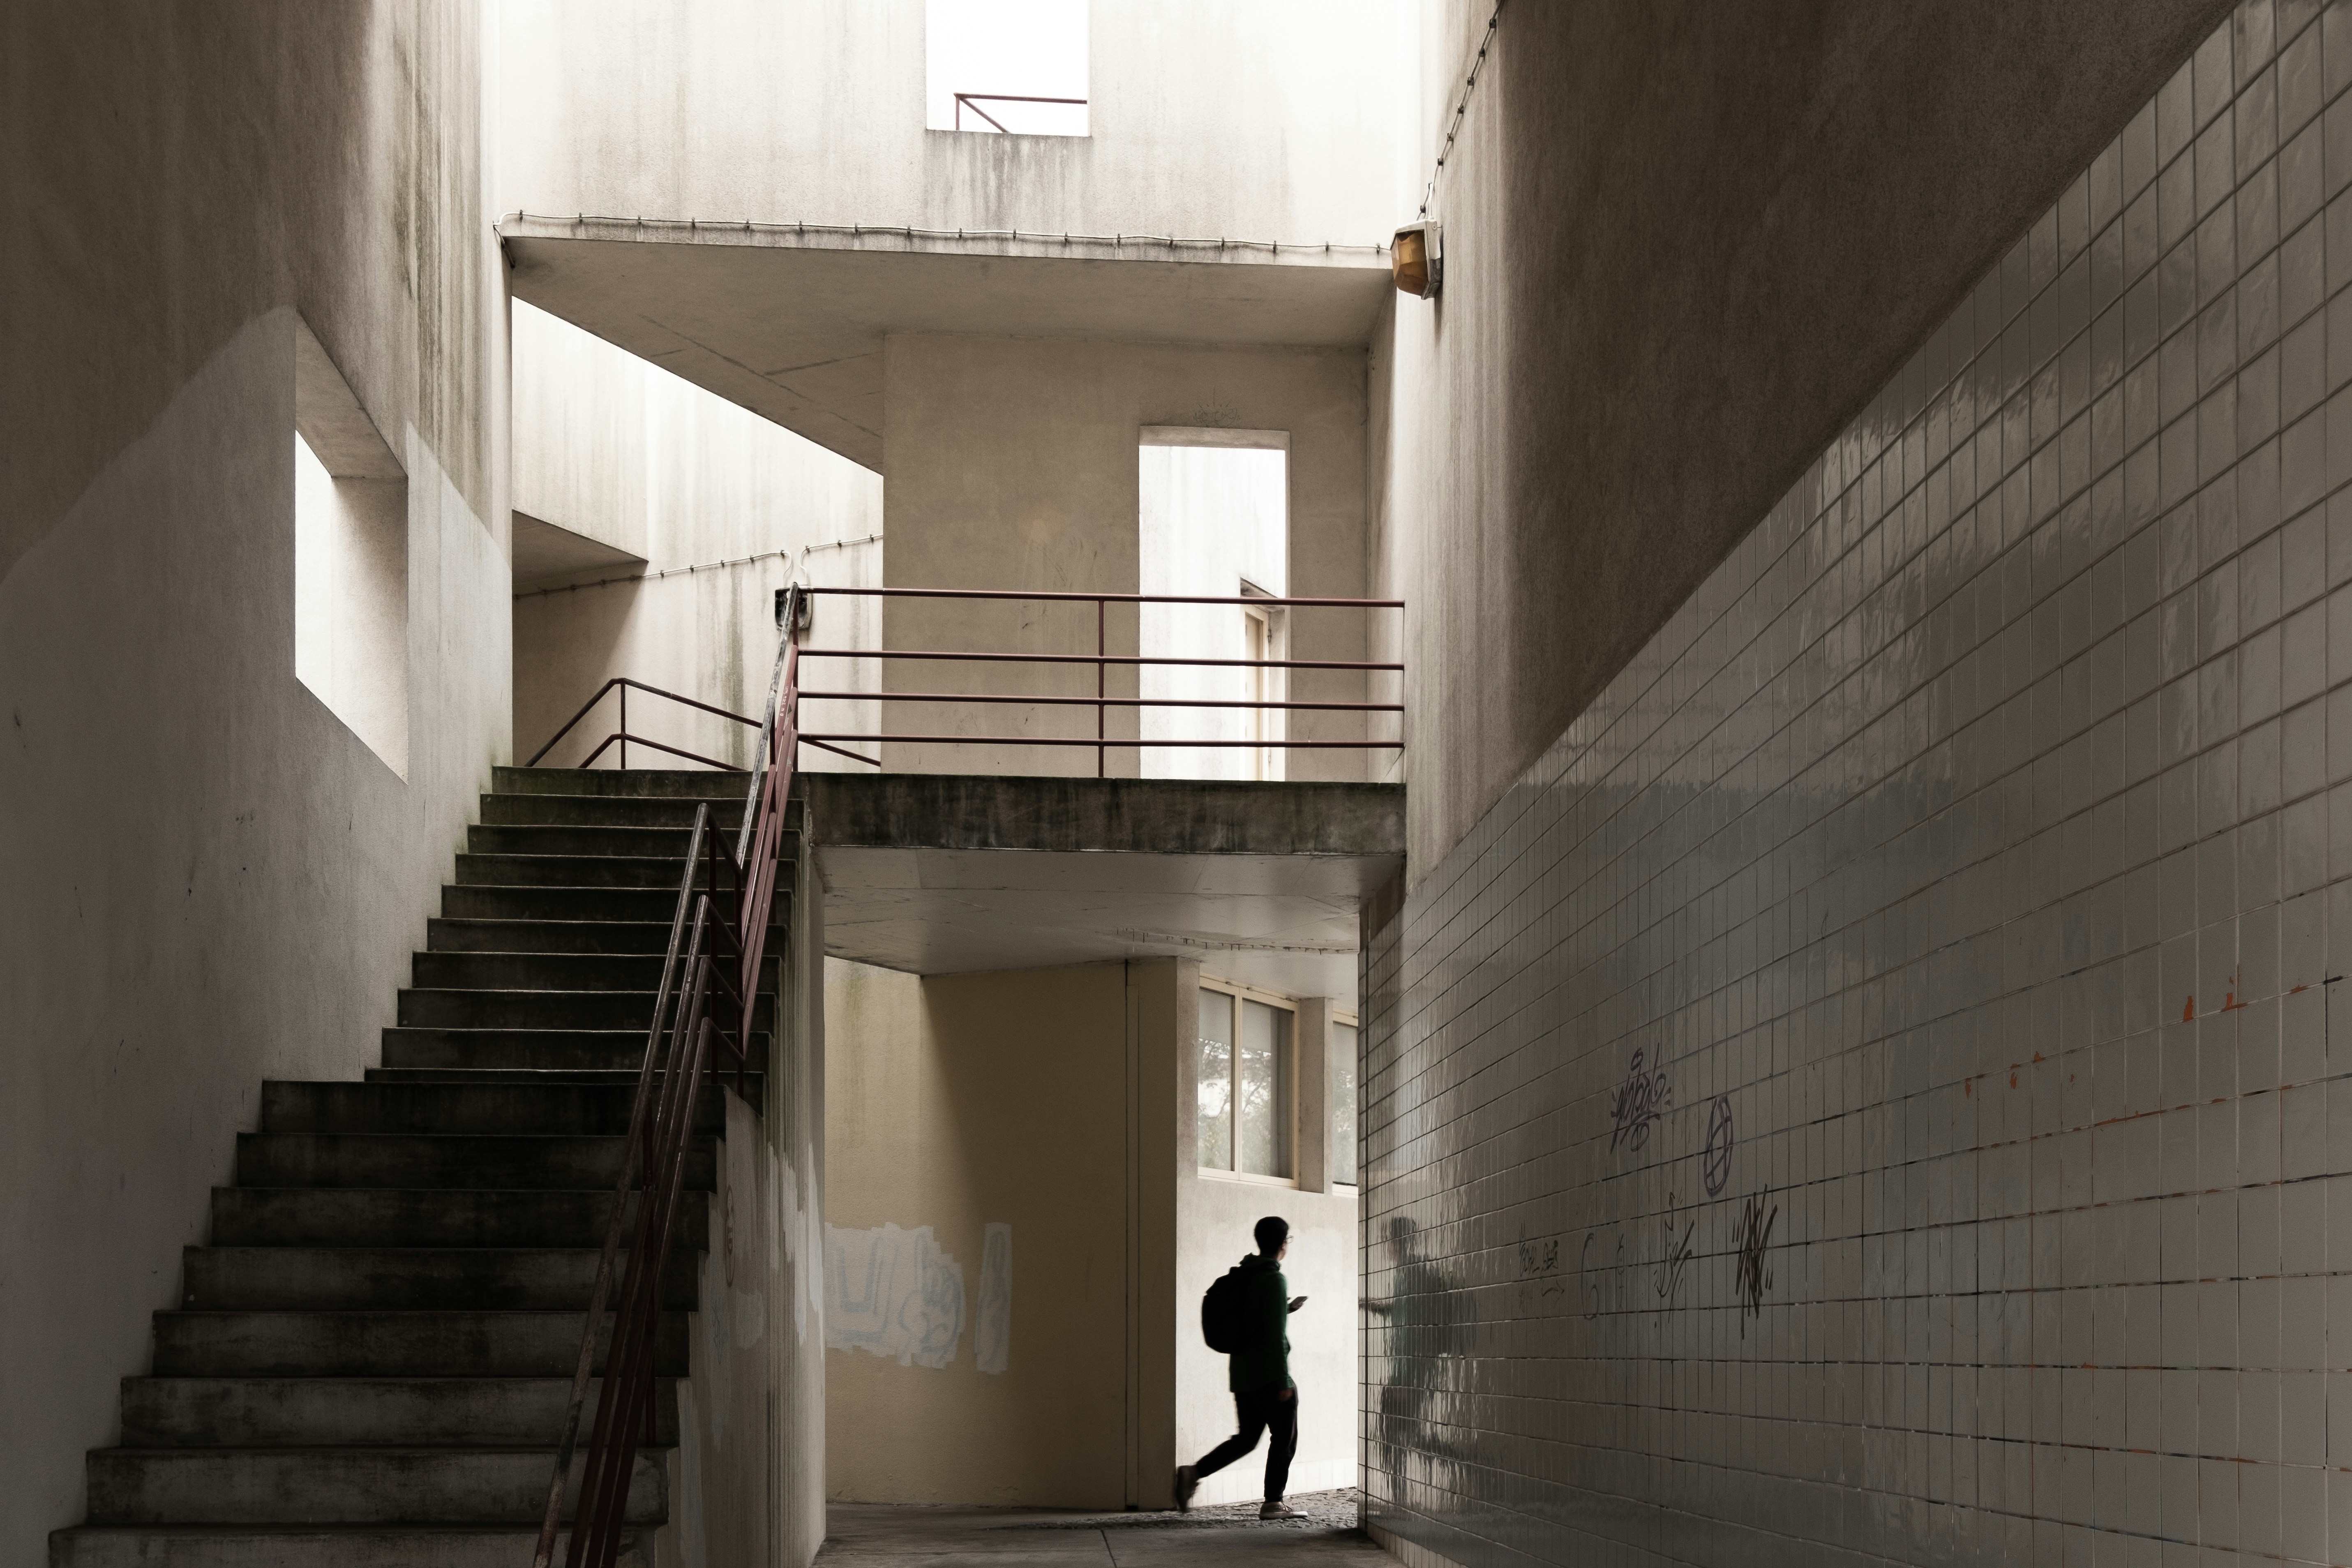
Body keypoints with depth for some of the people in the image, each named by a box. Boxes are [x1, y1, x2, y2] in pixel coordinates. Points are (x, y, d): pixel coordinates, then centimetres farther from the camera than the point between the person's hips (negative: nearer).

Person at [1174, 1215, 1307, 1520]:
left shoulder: (1243, 1276, 11)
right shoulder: (1274, 1279, -15)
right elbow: (1276, 1336, -18)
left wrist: (1286, 1309, 23)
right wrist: (1284, 1381, -16)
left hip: (1242, 1373, 8)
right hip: (1268, 1376, -8)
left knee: (1246, 1438, 14)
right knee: (1285, 1438, 5)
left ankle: (1193, 1473, 0)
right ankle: (1273, 1503, 8)